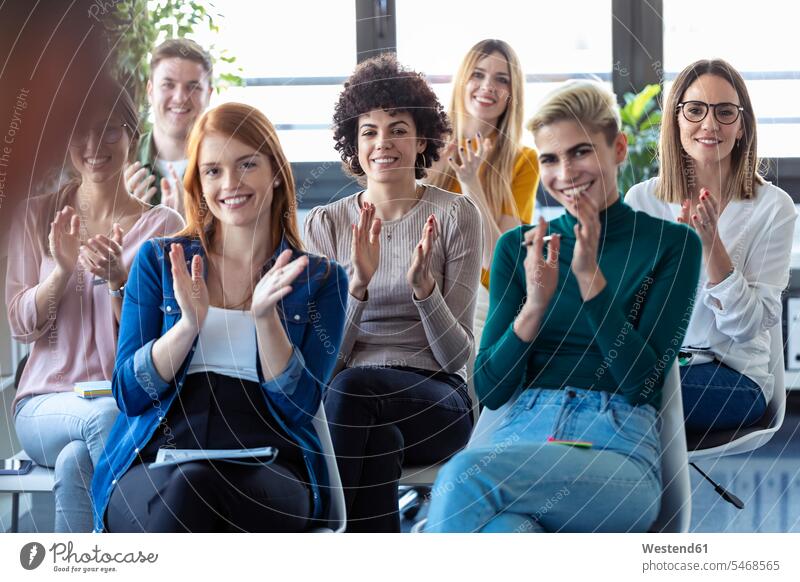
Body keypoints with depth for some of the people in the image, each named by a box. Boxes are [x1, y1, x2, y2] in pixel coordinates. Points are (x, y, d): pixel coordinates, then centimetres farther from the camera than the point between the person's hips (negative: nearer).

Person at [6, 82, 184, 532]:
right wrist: (61, 270, -14)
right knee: (105, 418, -35)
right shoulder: (37, 216, 10)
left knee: (75, 461, -36)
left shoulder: (162, 227, 4)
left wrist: (117, 279, -21)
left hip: (132, 403, -1)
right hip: (46, 403, 1)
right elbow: (20, 326, 5)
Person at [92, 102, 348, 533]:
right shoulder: (157, 261, 15)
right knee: (181, 490, -37)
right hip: (155, 465, 1)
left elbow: (299, 407, 3)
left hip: (267, 473, -1)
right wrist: (189, 324, -10)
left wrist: (266, 317, -11)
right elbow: (129, 394, 6)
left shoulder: (320, 280, 14)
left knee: (194, 487, -37)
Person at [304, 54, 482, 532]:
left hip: (436, 401, -1)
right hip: (351, 402, 1)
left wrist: (423, 287, -20)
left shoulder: (455, 216, 3)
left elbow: (457, 355, -1)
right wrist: (358, 285, -17)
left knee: (351, 386, -34)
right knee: (380, 443, -37)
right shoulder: (326, 224, 9)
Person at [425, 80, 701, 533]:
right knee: (497, 526, -39)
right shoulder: (517, 248, 17)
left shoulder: (671, 244, 8)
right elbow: (490, 389, 10)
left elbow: (643, 378, -3)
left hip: (620, 451, -2)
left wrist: (591, 277, -12)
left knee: (465, 476, -35)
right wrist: (535, 305, -7)